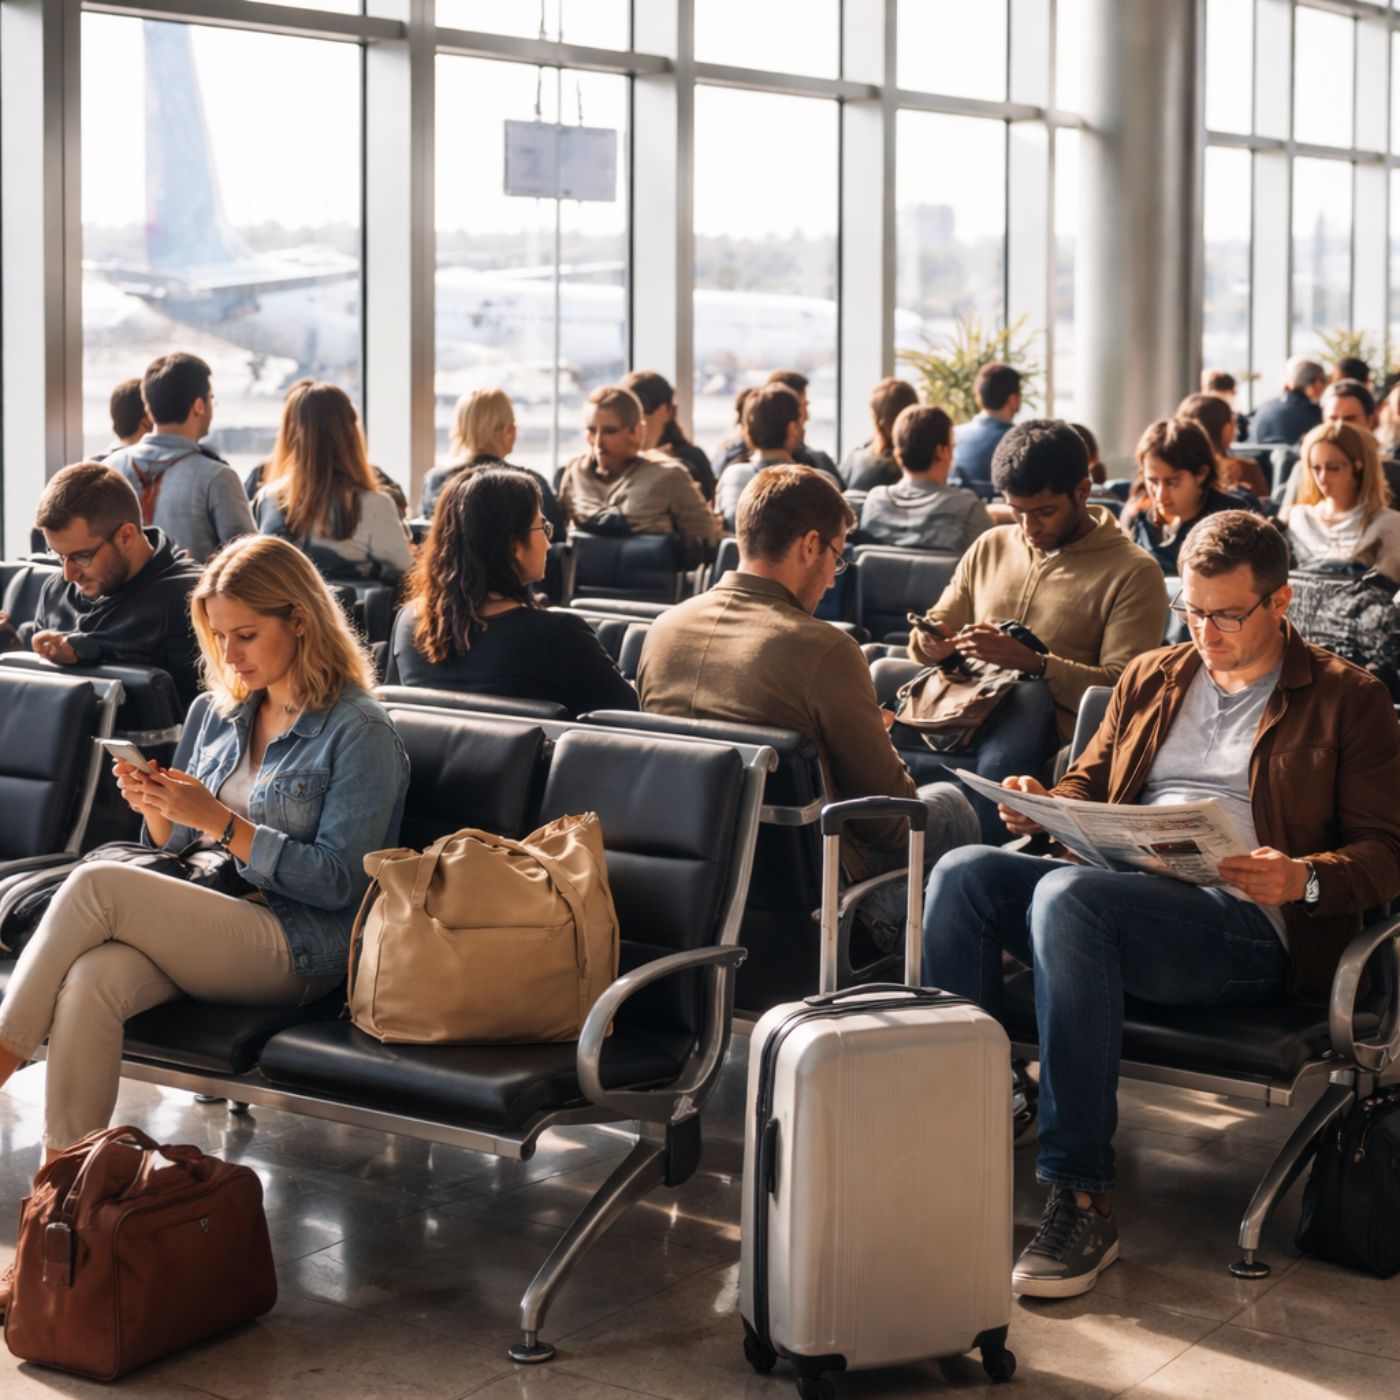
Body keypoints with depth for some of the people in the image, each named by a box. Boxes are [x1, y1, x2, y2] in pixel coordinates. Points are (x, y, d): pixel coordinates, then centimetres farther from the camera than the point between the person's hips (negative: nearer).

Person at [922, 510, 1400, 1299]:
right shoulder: (1151, 678, 26)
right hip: (1119, 892, 6)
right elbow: (1091, 780, 30)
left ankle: (1084, 1200, -33)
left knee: (1067, 895, -35)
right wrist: (1042, 805, 5)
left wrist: (1305, 879, -18)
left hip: (1244, 923, -6)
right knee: (963, 873, -23)